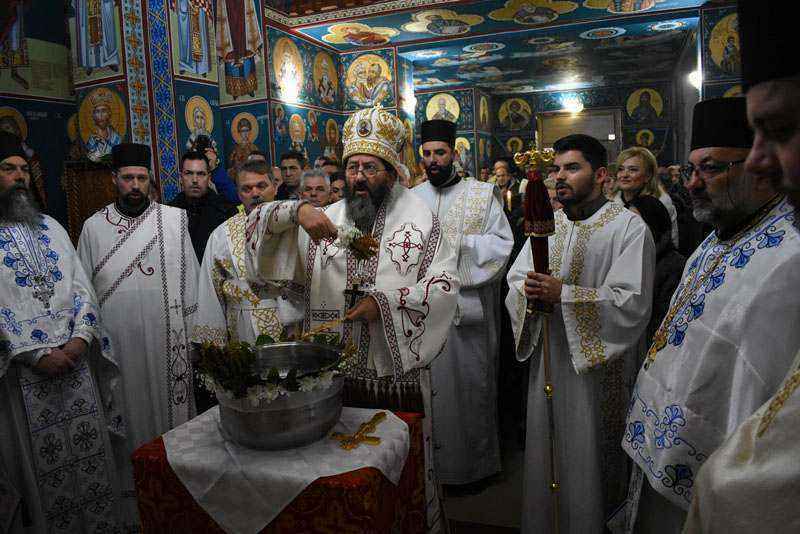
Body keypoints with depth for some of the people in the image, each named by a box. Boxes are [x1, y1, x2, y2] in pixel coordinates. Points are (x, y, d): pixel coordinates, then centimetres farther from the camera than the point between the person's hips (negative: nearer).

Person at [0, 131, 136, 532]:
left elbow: (81, 285, 7)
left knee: (91, 452, 11)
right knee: (41, 463, 5)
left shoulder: (50, 227, 12)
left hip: (76, 360, 4)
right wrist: (36, 354, -15)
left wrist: (80, 338, -7)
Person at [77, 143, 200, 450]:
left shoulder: (174, 220, 0)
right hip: (115, 339, 2)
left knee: (169, 404, 8)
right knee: (126, 410, 11)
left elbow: (190, 278, 1)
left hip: (166, 336, -1)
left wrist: (191, 330, -2)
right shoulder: (93, 226, 6)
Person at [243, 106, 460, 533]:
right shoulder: (325, 219, 7)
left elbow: (445, 285, -6)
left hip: (398, 369, -2)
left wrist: (384, 300, -17)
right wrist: (297, 210, -18)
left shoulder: (420, 220, 0)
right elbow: (259, 220, 2)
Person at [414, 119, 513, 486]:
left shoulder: (482, 194, 1)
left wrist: (459, 243, -14)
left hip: (468, 305, -3)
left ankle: (477, 459, 22)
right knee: (431, 383, 9)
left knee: (472, 380, 5)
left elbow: (503, 243, -5)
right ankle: (435, 459, 26)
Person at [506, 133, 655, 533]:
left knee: (589, 460, 7)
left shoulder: (628, 227, -9)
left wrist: (564, 294, -26)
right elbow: (514, 281, 6)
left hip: (599, 368, -5)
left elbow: (632, 303, -18)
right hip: (548, 360, 5)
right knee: (544, 451, 16)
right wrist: (528, 291, -17)